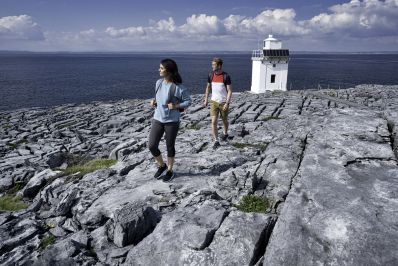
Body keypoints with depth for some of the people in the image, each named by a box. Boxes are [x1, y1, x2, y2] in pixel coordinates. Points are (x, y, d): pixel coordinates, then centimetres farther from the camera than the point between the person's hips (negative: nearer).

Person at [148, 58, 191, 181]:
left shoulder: (178, 87, -16)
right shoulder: (159, 82, 2)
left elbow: (188, 101, -7)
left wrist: (176, 106, -20)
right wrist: (153, 101, 0)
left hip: (172, 121, -5)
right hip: (157, 119, 5)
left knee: (170, 147, 9)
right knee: (152, 146, 1)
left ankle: (170, 170, 30)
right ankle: (162, 165, 28)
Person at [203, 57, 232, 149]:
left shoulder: (226, 76, -13)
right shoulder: (211, 75, 0)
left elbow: (230, 91, -12)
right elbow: (208, 87, 14)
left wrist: (227, 103, -19)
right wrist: (206, 99, 12)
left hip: (223, 102, -2)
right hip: (214, 101, 3)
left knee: (224, 120, 15)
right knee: (213, 121, -8)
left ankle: (225, 133, 43)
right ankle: (216, 141, -3)